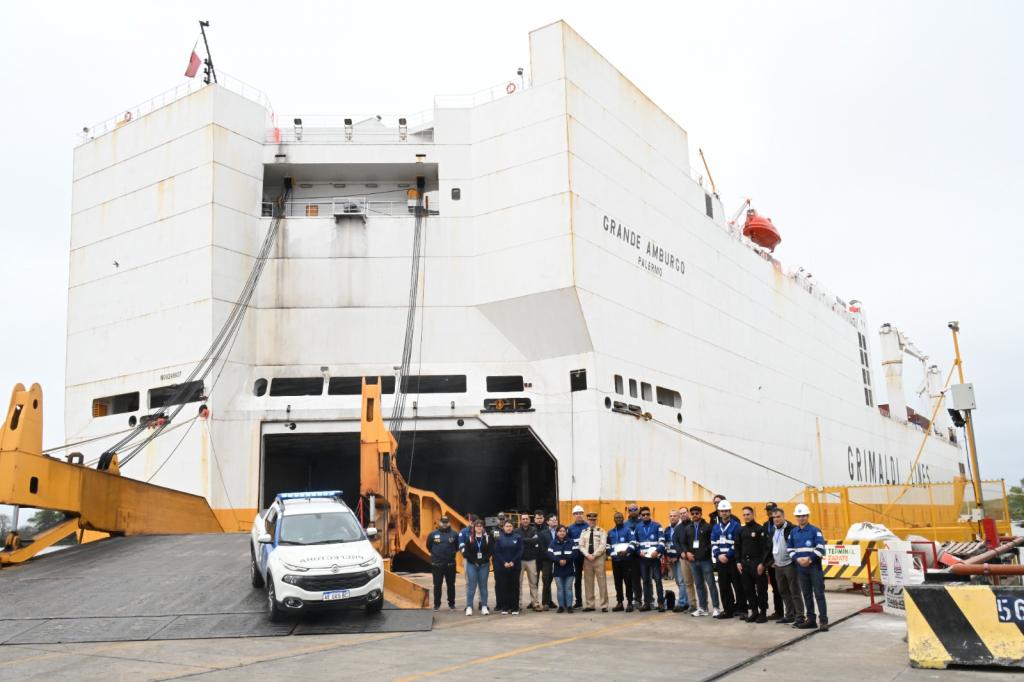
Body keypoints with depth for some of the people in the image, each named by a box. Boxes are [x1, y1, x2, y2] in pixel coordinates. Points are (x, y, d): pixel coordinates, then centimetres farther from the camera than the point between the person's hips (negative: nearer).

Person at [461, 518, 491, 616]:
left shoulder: (487, 538, 3)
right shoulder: (469, 538, 3)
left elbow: (490, 550, -1)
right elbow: (466, 552, -2)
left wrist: (484, 559, -13)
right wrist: (474, 560, -10)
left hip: (484, 565, 1)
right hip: (472, 564, -1)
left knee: (483, 586, 6)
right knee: (471, 586, -1)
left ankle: (484, 606, 11)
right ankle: (469, 607, 4)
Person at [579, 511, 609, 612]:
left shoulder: (601, 531, 1)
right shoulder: (584, 532, 12)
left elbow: (603, 545, -8)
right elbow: (581, 546, 6)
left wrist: (594, 555, -15)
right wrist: (588, 555, -9)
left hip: (599, 558, -4)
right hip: (587, 559, 4)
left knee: (602, 582, -4)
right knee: (588, 582, 6)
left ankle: (604, 605, -1)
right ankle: (590, 605, 13)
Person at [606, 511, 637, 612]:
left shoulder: (628, 530, 1)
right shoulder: (610, 532, 17)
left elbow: (633, 543, -9)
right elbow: (608, 545, 23)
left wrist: (626, 551, -22)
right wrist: (610, 553, 4)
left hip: (626, 559, -5)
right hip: (615, 560, 5)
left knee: (628, 581, -4)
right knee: (617, 582, 7)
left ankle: (630, 603, 0)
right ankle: (619, 602, 14)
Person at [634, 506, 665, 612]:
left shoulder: (657, 526, 2)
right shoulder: (637, 527, 11)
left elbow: (662, 541, -4)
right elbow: (635, 542, 14)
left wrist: (657, 551, -17)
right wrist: (639, 551, -2)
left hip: (655, 557, -3)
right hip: (643, 558, 3)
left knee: (658, 580, -4)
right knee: (645, 581, 8)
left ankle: (661, 603, 1)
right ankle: (647, 603, 14)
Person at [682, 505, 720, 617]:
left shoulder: (708, 527, -2)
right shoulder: (687, 528, 14)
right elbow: (684, 543, 17)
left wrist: (706, 550, -13)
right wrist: (687, 552, 2)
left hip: (706, 560, -5)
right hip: (693, 560, 5)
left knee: (711, 583, -3)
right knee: (698, 585, 10)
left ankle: (716, 608, 2)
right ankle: (702, 608, 16)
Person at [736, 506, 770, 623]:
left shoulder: (760, 529, -7)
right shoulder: (741, 530, 11)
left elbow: (766, 548, -10)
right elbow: (738, 547, 14)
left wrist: (762, 563, -15)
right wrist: (738, 562, 6)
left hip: (757, 563, -6)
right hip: (744, 562, 6)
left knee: (761, 589, 0)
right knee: (748, 589, 8)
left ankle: (763, 613, 8)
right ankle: (754, 611, 18)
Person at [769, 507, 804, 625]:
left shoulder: (791, 529, -12)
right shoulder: (773, 530, 11)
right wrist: (773, 561, 19)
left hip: (790, 565, -8)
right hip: (778, 566, 8)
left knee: (795, 591, -4)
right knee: (783, 592, 13)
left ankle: (799, 616, 1)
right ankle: (789, 615, 21)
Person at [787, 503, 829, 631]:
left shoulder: (815, 531, -4)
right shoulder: (793, 532, 10)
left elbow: (820, 548, -11)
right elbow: (790, 549, 10)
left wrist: (810, 559, -18)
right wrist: (798, 559, -7)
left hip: (814, 567, -5)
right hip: (801, 568, 5)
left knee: (819, 594, -6)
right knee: (807, 594, 11)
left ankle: (823, 621, -4)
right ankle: (810, 620, 18)